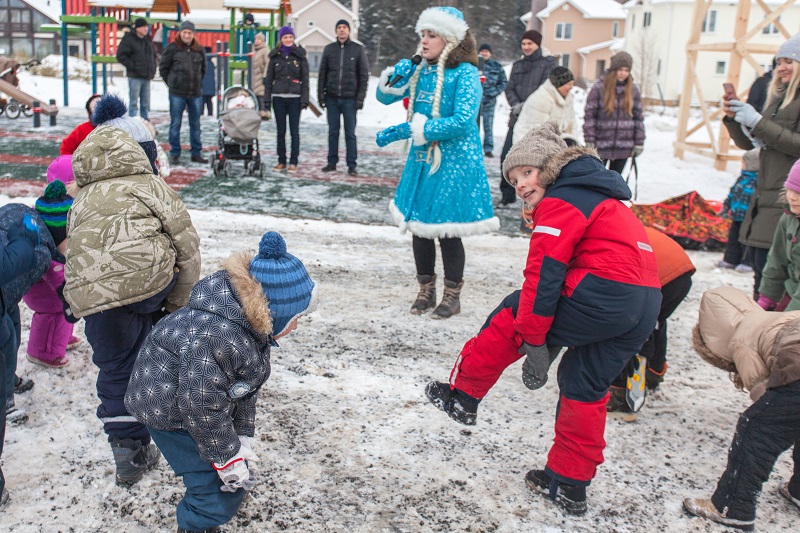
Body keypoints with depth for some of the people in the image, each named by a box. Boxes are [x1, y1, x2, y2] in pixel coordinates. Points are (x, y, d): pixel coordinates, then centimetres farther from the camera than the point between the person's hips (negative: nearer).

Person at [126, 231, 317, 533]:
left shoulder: (251, 323, -8)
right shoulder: (216, 337, -38)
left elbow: (246, 385, 1)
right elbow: (201, 406, -30)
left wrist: (243, 437, 1)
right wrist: (227, 456, -19)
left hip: (197, 401, 9)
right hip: (169, 410, -9)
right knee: (219, 486, -8)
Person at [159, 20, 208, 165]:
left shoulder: (199, 50, 8)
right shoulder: (172, 48, -2)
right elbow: (163, 67, 6)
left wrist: (198, 83, 14)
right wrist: (171, 83, 4)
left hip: (196, 93, 3)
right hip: (177, 93, -3)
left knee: (195, 125, 9)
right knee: (175, 124, 0)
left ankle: (196, 153, 18)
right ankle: (175, 154, 8)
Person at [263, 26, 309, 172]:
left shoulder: (300, 55, 4)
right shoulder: (275, 56, 9)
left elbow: (305, 79, 2)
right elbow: (269, 78, 10)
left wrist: (304, 99, -6)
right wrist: (267, 99, 3)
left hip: (294, 98, -2)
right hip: (278, 98, 2)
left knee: (294, 131, -1)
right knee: (280, 131, 6)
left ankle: (293, 162, 4)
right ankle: (281, 161, 13)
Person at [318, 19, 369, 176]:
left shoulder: (358, 49, 2)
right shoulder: (329, 49, 8)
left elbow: (364, 75, 0)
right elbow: (322, 73, 10)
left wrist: (360, 97, -7)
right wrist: (321, 95, 3)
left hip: (349, 98, -2)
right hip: (332, 98, 2)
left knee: (350, 133, 1)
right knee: (332, 132, 8)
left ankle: (352, 165, 6)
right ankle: (332, 162, 16)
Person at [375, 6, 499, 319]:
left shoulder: (465, 73, -12)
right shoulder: (421, 71, 7)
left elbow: (463, 121, -23)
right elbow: (385, 97, 16)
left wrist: (407, 131, -23)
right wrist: (393, 79, -8)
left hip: (453, 164, -6)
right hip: (421, 161, 6)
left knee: (447, 231, 1)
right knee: (418, 227, 10)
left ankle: (452, 296, 20)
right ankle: (426, 291, 28)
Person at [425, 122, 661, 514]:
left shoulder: (560, 203, -4)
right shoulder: (602, 199, 27)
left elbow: (544, 275, -11)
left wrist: (533, 341, -6)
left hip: (604, 297, -10)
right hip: (645, 307, 10)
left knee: (512, 317, 5)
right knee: (584, 390, 18)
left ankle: (463, 395, 15)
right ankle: (570, 485, 26)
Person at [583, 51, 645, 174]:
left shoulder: (633, 89, 5)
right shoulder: (599, 87, -6)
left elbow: (638, 117, 8)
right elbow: (589, 115, -7)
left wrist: (639, 143, 5)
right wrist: (589, 141, -11)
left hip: (624, 147, 3)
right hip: (601, 145, -3)